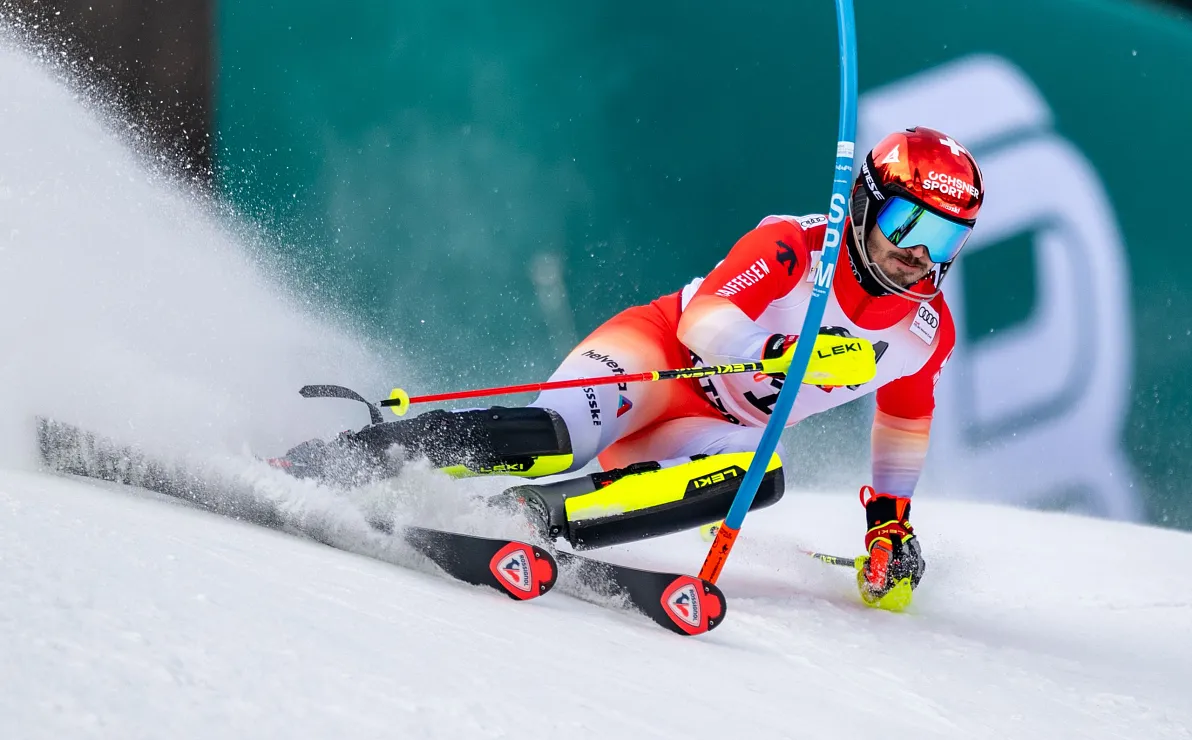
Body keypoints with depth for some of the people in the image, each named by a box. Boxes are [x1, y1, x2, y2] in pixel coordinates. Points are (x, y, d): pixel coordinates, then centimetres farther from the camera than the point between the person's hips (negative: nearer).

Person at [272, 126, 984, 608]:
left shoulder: (929, 332, 0)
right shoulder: (791, 249, -18)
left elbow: (904, 423, 20)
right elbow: (706, 325, -27)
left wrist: (892, 521, 22)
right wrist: (796, 359, -43)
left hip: (713, 426, 6)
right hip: (658, 355, -6)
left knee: (760, 476, -31)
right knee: (559, 439, -35)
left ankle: (538, 517, -33)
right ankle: (310, 466, -33)